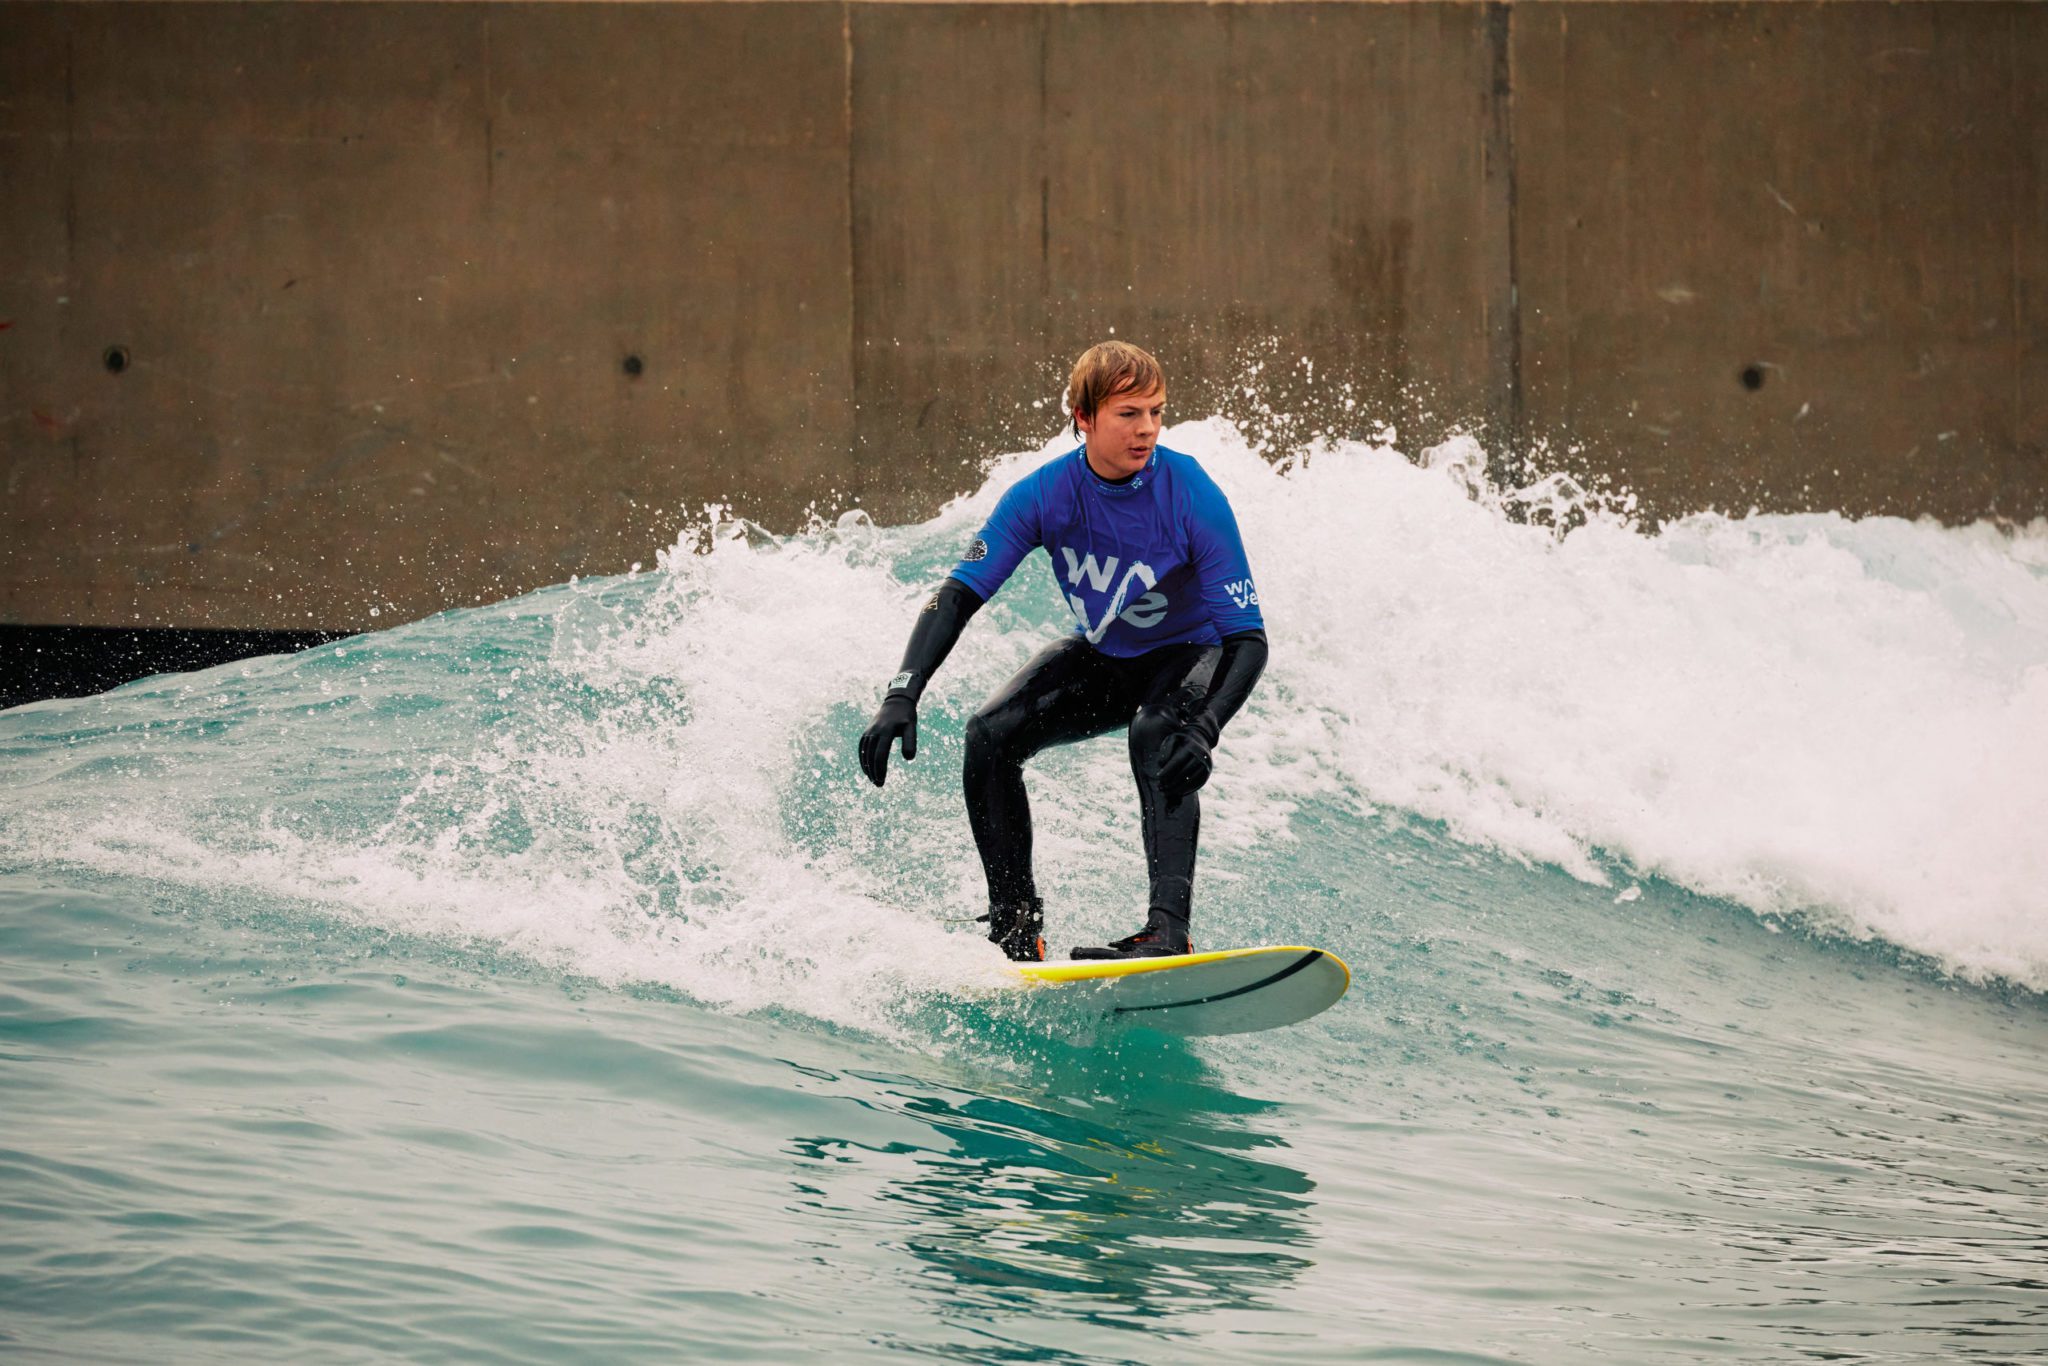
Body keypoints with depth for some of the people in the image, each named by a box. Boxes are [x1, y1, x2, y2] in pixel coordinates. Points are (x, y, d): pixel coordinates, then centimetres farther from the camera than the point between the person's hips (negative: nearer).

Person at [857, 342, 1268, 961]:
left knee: (1158, 737, -36)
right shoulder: (1044, 494, -20)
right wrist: (901, 696, -34)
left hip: (1191, 658, -4)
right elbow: (957, 596, -19)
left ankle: (1168, 929, -41)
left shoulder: (1193, 498, -28)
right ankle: (1015, 925, -8)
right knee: (991, 734, -17)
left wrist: (1204, 729, -46)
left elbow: (1248, 638, -28)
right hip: (1100, 658, 4)